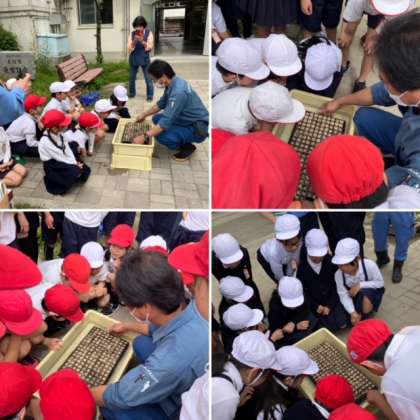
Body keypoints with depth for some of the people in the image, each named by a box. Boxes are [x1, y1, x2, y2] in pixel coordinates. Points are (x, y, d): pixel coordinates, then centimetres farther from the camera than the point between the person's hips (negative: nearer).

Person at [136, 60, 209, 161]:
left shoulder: (178, 91, -29)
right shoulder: (173, 83, 0)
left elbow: (166, 121, -30)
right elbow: (161, 104, 19)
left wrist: (144, 137, -26)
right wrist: (144, 115, 21)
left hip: (198, 128, -10)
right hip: (188, 121, 10)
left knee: (162, 136, -27)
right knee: (156, 119, 14)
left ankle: (188, 147, 0)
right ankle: (184, 141, 13)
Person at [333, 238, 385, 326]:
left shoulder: (369, 265, -31)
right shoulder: (338, 274, -23)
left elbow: (380, 283, -17)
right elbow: (343, 295, -21)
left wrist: (360, 285, -31)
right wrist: (352, 312, -35)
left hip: (371, 293, -2)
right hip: (354, 298, 3)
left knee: (365, 293, -40)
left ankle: (363, 320, -10)